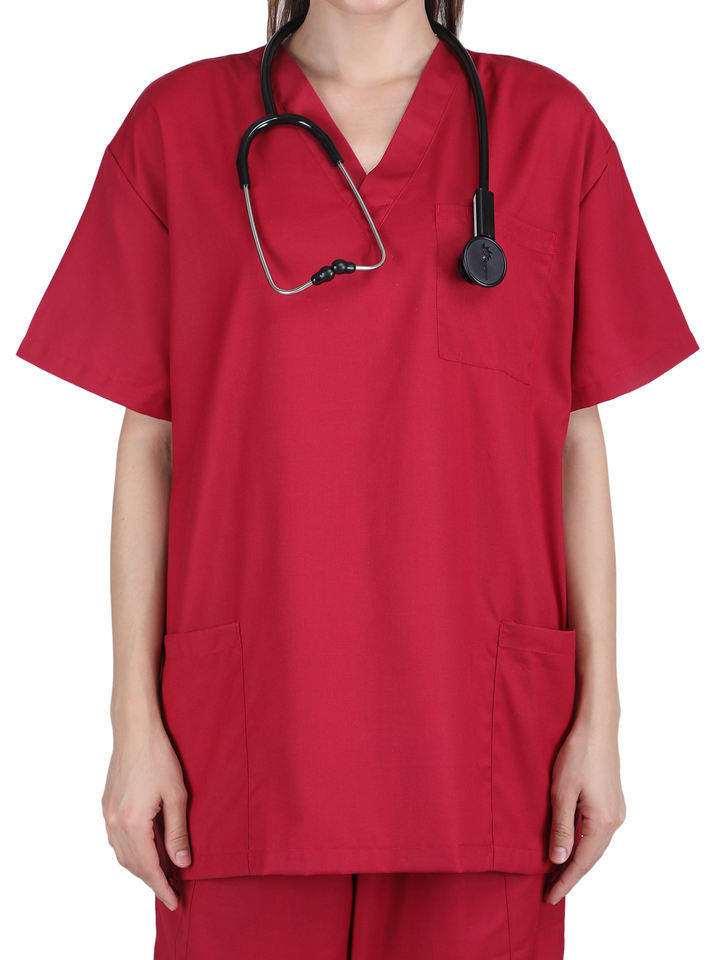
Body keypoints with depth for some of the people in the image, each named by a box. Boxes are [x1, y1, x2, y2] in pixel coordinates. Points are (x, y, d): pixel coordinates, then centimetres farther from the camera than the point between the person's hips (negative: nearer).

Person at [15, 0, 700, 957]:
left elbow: (578, 440, 5)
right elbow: (148, 441, 4)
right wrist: (135, 721, 1)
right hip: (247, 732, 0)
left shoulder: (549, 125, 4)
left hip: (485, 735, 1)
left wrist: (600, 717, 2)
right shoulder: (179, 124, 4)